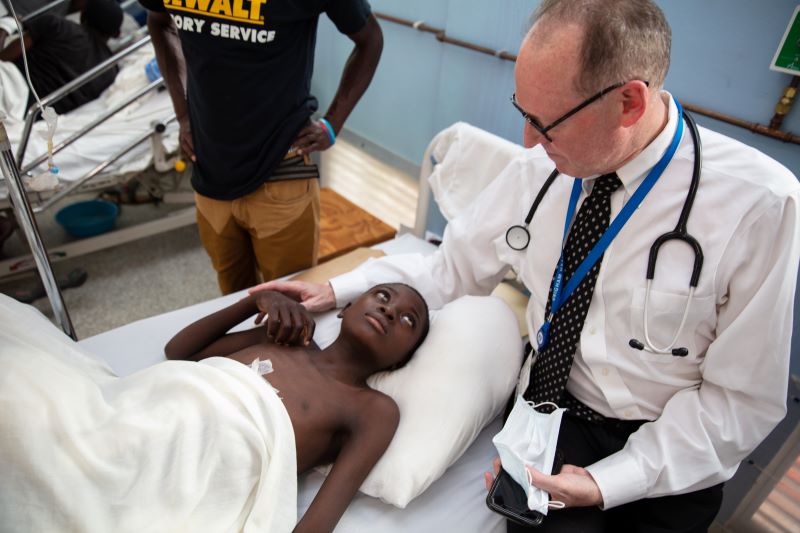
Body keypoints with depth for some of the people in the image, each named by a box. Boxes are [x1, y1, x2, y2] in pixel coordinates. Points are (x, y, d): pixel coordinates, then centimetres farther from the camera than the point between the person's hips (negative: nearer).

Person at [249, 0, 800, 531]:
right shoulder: (537, 169, -9)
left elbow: (742, 400, -12)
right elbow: (453, 267, 2)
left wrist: (606, 483, -19)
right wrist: (337, 289, -6)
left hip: (664, 459, -1)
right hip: (551, 410, 2)